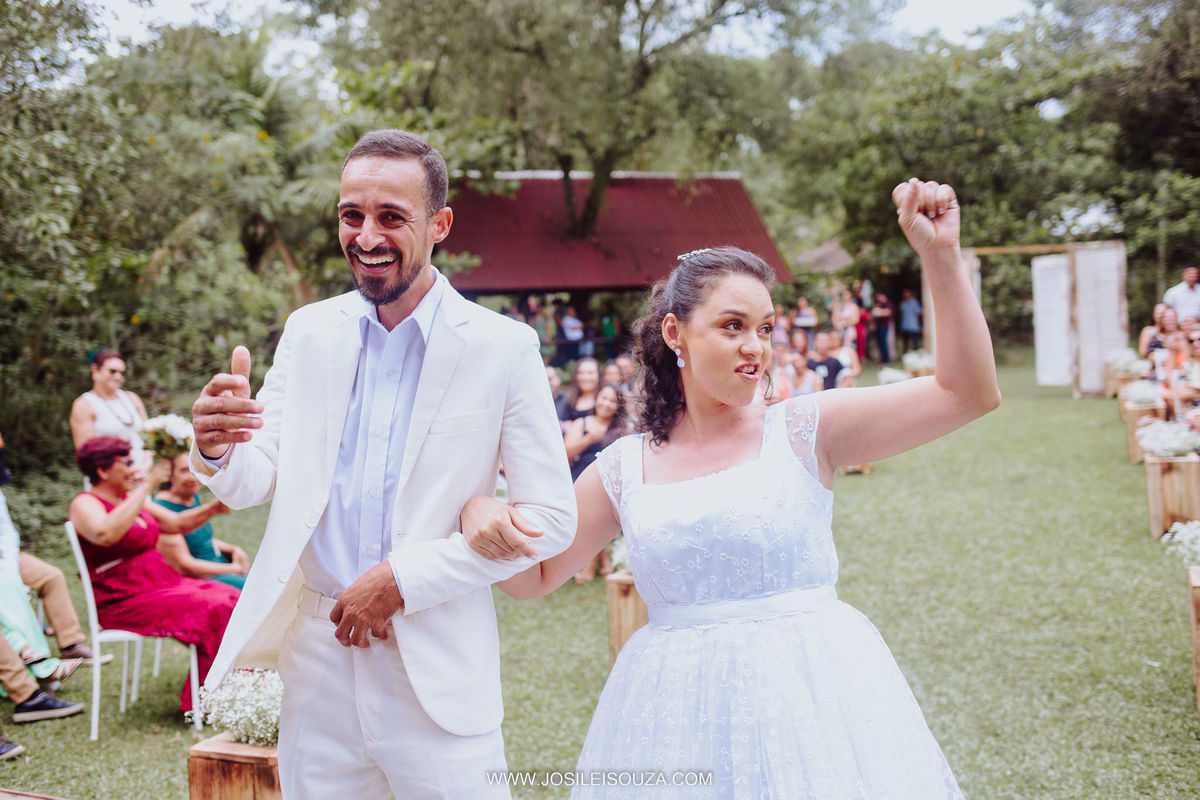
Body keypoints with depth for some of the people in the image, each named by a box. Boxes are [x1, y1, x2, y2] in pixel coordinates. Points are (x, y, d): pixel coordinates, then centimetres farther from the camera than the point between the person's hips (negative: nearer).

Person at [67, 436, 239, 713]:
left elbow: (177, 523, 21)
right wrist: (145, 486, -29)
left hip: (162, 583, 9)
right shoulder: (85, 504, -9)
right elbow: (106, 534, -33)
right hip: (125, 601, -9)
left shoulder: (132, 500, 18)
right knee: (212, 609, -24)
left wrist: (213, 509, 3)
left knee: (230, 597, -9)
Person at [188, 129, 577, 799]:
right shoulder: (309, 331, 5)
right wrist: (219, 447, -18)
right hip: (317, 653, 4)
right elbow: (253, 485, 6)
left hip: (436, 667, -3)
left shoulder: (504, 348, -8)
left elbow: (551, 518, -8)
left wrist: (403, 579, -14)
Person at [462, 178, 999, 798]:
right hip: (677, 712, 2)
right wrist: (480, 511, -6)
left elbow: (970, 392, -7)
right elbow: (534, 576, 14)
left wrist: (940, 256, -15)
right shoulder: (624, 468, 6)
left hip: (812, 696, -2)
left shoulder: (804, 432, -1)